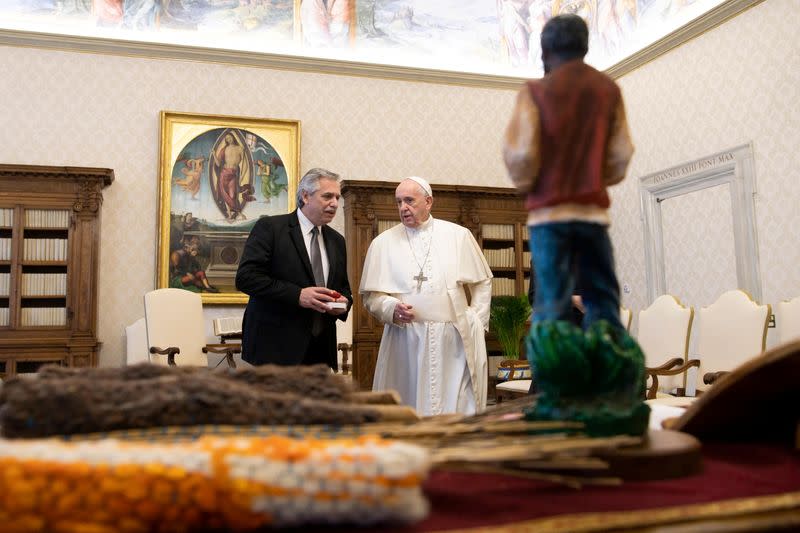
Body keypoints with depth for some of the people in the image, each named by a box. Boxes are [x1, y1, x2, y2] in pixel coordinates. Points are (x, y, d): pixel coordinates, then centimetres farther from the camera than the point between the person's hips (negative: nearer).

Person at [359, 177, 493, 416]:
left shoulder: (459, 235, 7)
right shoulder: (383, 243, 6)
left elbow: (483, 282, 13)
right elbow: (371, 295, 6)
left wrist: (477, 322, 5)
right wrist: (392, 308, -13)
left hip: (456, 341, 0)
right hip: (406, 341, 0)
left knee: (459, 409, 0)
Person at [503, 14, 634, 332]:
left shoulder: (536, 91, -3)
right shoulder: (609, 90, 8)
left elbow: (520, 154, -8)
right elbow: (621, 155, 6)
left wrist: (525, 185, 10)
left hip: (549, 210, -3)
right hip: (594, 210, 3)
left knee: (552, 304, -3)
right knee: (603, 300, 9)